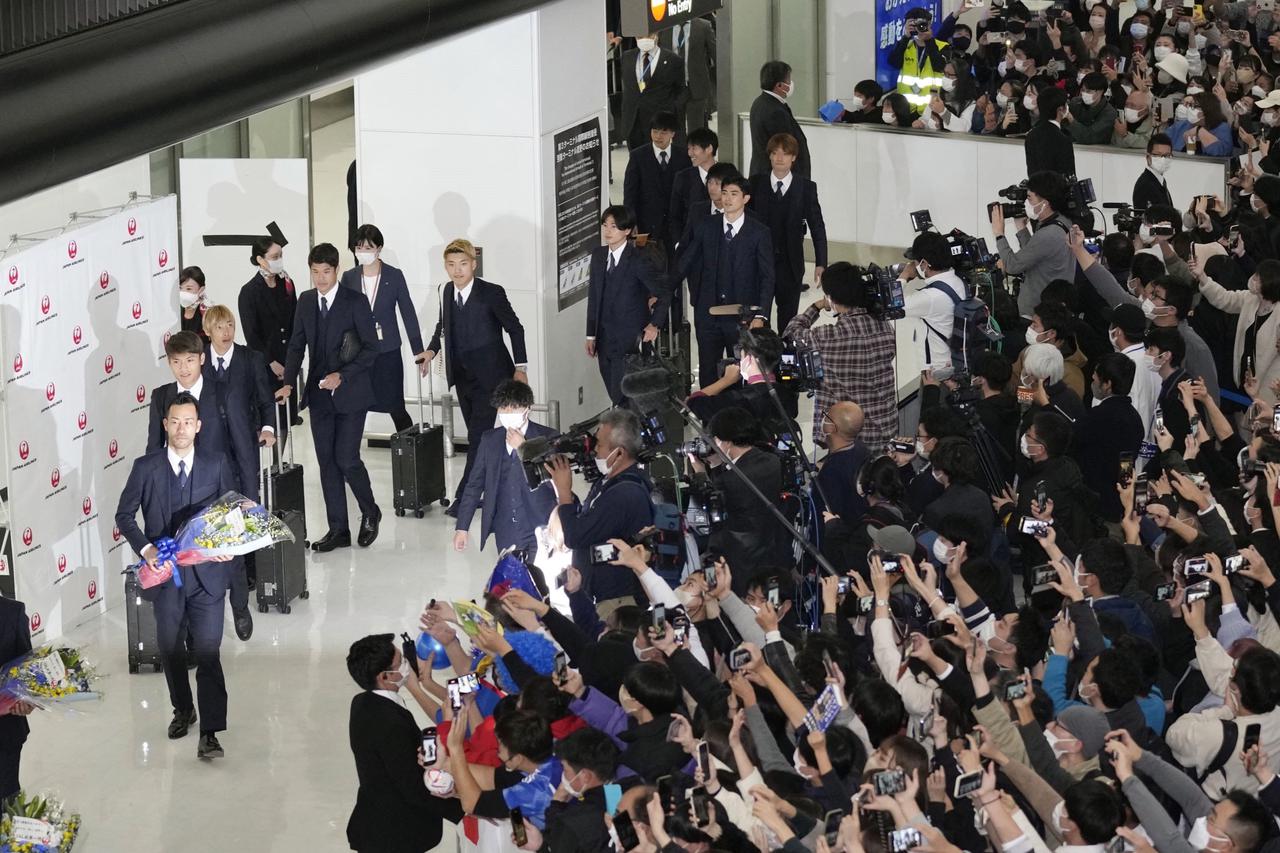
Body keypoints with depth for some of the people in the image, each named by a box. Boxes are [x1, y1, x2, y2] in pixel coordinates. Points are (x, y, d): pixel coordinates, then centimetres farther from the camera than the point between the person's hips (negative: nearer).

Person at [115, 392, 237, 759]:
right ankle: (183, 710, 38)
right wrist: (146, 549, -12)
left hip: (206, 573, -1)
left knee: (208, 652, -9)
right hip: (165, 574, 1)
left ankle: (209, 733, -8)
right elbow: (124, 515, 3)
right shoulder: (146, 467, -1)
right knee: (169, 649, 14)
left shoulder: (216, 464, 1)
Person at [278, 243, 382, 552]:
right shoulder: (306, 302, 8)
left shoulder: (354, 302, -8)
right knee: (327, 462, 6)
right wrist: (288, 383, -3)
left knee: (346, 459, -9)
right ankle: (338, 529, 12)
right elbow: (297, 346, 11)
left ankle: (370, 512, 16)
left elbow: (371, 348, -9)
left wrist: (342, 375, -19)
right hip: (319, 395, 5)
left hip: (349, 394, -5)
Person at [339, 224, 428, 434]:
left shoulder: (394, 276, -3)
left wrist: (419, 352, 0)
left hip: (388, 353, -2)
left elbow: (408, 314, 1)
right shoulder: (349, 277, 3)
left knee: (396, 409, 0)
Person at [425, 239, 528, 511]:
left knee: (478, 437, -11)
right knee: (477, 436, 12)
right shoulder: (447, 292, 4)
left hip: (489, 376, -6)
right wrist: (432, 350, 5)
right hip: (463, 376, 6)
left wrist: (520, 368, -6)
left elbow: (515, 329, -6)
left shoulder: (491, 293, -14)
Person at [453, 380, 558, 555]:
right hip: (506, 533, 3)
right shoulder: (490, 440, 8)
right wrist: (462, 527, 9)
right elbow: (475, 484, 13)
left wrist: (523, 448, -14)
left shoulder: (547, 437, -3)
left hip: (541, 531, -3)